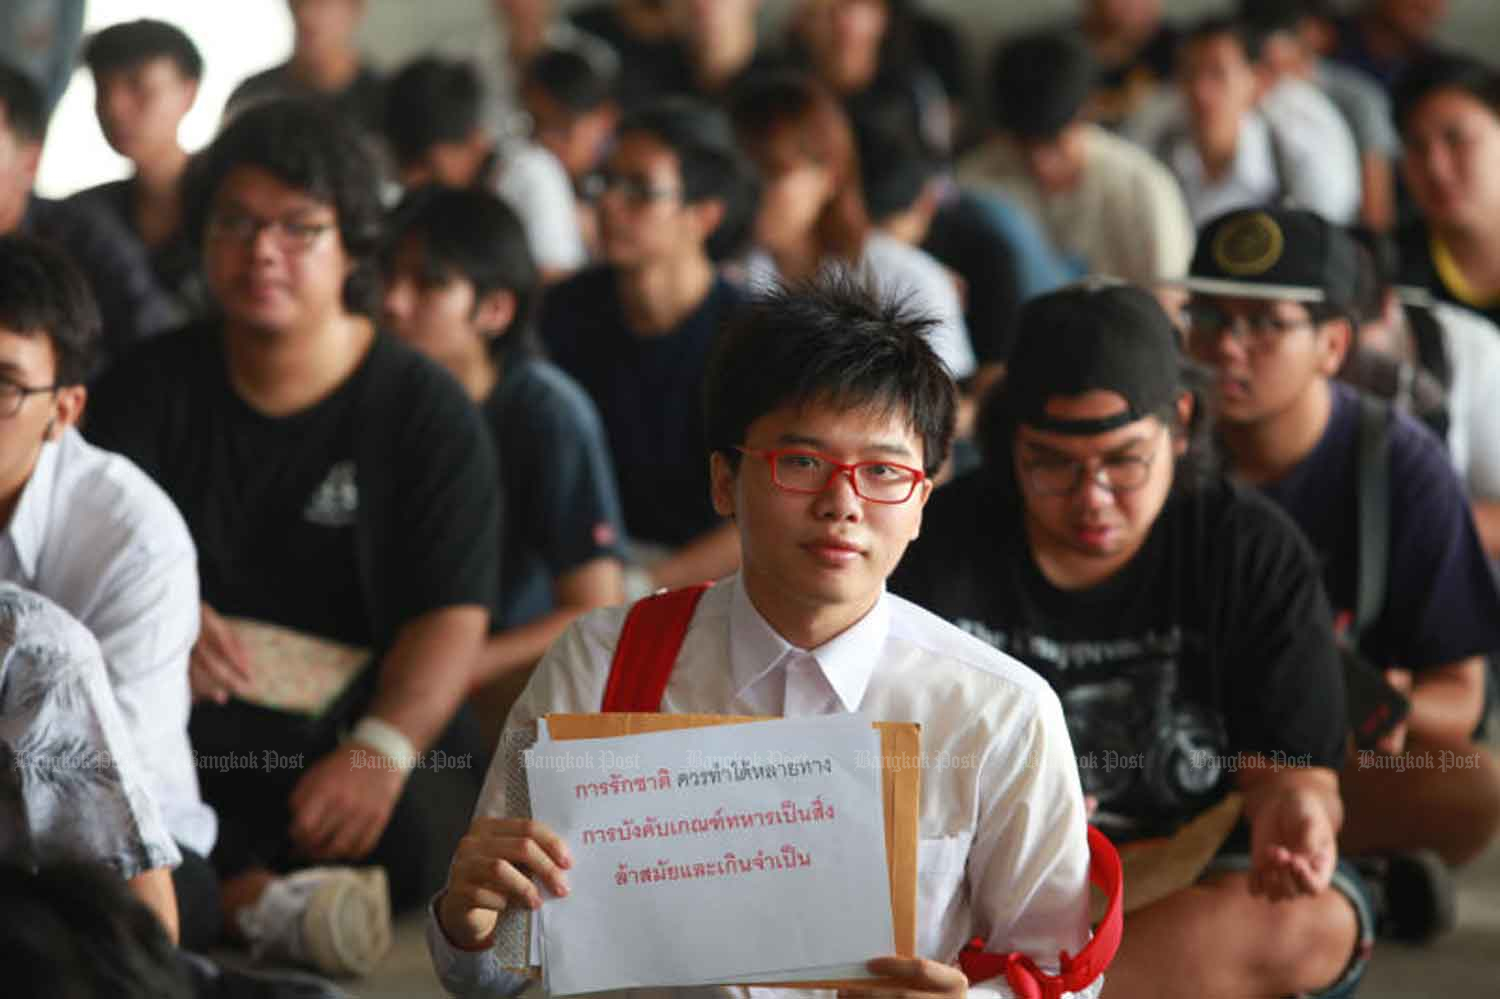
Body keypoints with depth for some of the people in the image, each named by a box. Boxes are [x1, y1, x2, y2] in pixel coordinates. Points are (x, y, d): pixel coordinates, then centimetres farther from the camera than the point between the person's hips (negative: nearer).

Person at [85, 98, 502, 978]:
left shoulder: (428, 412, 5)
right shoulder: (156, 387, 14)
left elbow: (453, 618, -5)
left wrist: (381, 752, -26)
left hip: (346, 729, -1)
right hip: (171, 722, 2)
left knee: (411, 831, -36)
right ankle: (270, 900, -49)